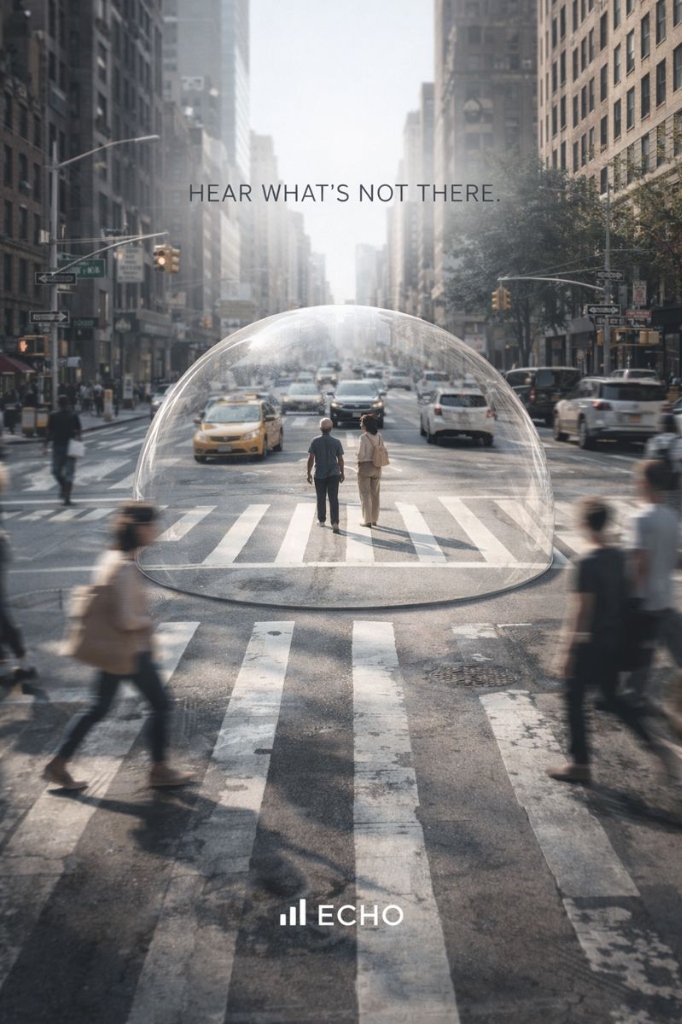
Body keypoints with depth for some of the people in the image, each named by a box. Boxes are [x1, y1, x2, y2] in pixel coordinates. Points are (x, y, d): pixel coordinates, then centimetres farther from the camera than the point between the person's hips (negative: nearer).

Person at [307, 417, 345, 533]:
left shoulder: (315, 441, -6)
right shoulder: (336, 442, -4)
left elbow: (311, 458, -6)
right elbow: (340, 459, 1)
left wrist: (309, 472, 2)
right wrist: (342, 473, 12)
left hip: (319, 474, 0)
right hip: (334, 474, 0)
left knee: (321, 498, 15)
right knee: (333, 498, -2)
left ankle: (321, 520, 26)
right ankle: (335, 523, -12)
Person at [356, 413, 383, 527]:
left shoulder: (364, 437, -16)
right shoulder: (379, 436, 1)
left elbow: (361, 453, -18)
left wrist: (359, 462, 0)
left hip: (365, 466, -6)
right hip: (377, 467, 6)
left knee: (365, 494, 2)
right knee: (375, 494, 14)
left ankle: (367, 520, 3)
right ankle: (374, 519, 21)